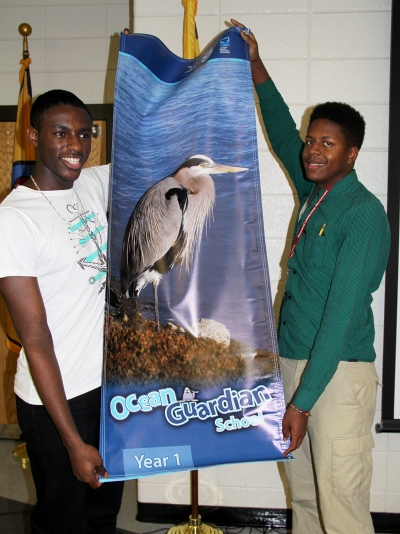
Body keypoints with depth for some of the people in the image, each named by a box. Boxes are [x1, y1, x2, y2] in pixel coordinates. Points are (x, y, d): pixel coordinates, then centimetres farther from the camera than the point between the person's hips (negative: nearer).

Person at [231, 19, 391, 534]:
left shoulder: (365, 215, -15)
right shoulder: (314, 193, 7)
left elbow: (342, 313, -20)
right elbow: (282, 134, 24)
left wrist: (303, 401, -20)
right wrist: (255, 67, 22)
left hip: (338, 372, -8)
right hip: (292, 360, 8)